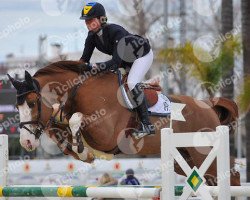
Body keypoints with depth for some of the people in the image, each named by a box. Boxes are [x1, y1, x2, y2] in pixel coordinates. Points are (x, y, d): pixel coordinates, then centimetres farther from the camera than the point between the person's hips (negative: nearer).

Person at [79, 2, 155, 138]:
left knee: (132, 82, -25)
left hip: (143, 54, -9)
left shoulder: (115, 31, -37)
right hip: (126, 60, 9)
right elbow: (84, 59, -8)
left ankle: (147, 125, -22)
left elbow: (116, 63, -42)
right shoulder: (92, 36, -14)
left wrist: (92, 67, -48)